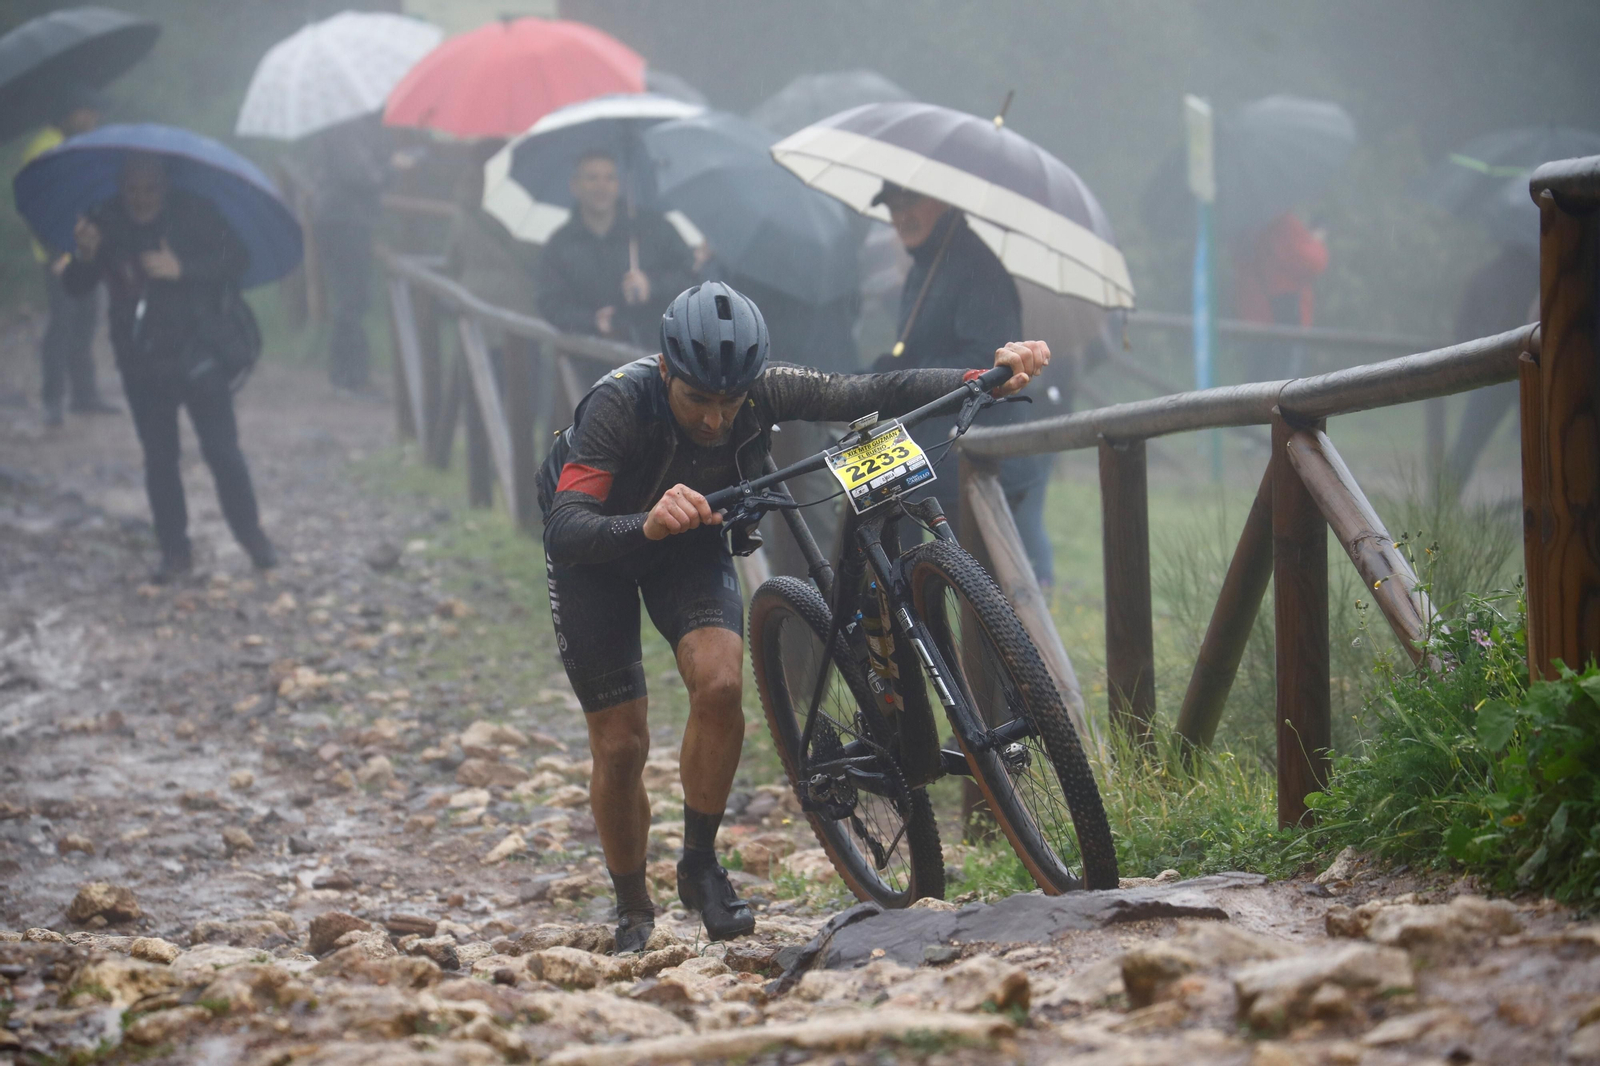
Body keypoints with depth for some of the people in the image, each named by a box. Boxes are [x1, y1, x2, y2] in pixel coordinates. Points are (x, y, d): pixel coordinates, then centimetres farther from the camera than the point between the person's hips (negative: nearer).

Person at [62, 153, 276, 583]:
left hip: (196, 352, -3)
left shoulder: (195, 215, -6)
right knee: (158, 458, 7)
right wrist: (85, 257, -25)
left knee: (222, 450, -4)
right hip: (140, 362, 3)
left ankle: (251, 534, 14)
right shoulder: (107, 223, -1)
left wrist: (181, 269, -23)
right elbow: (76, 287, -2)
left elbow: (235, 260, -11)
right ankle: (175, 550, 16)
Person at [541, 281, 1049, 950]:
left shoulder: (761, 392, -27)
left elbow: (869, 395, -28)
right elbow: (564, 532, -45)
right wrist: (647, 524, -64)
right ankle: (633, 912, 17)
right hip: (598, 548, -2)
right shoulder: (619, 404, -37)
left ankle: (700, 868, -5)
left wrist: (990, 377, -41)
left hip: (691, 545, 3)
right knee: (621, 745, -6)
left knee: (720, 685, -24)